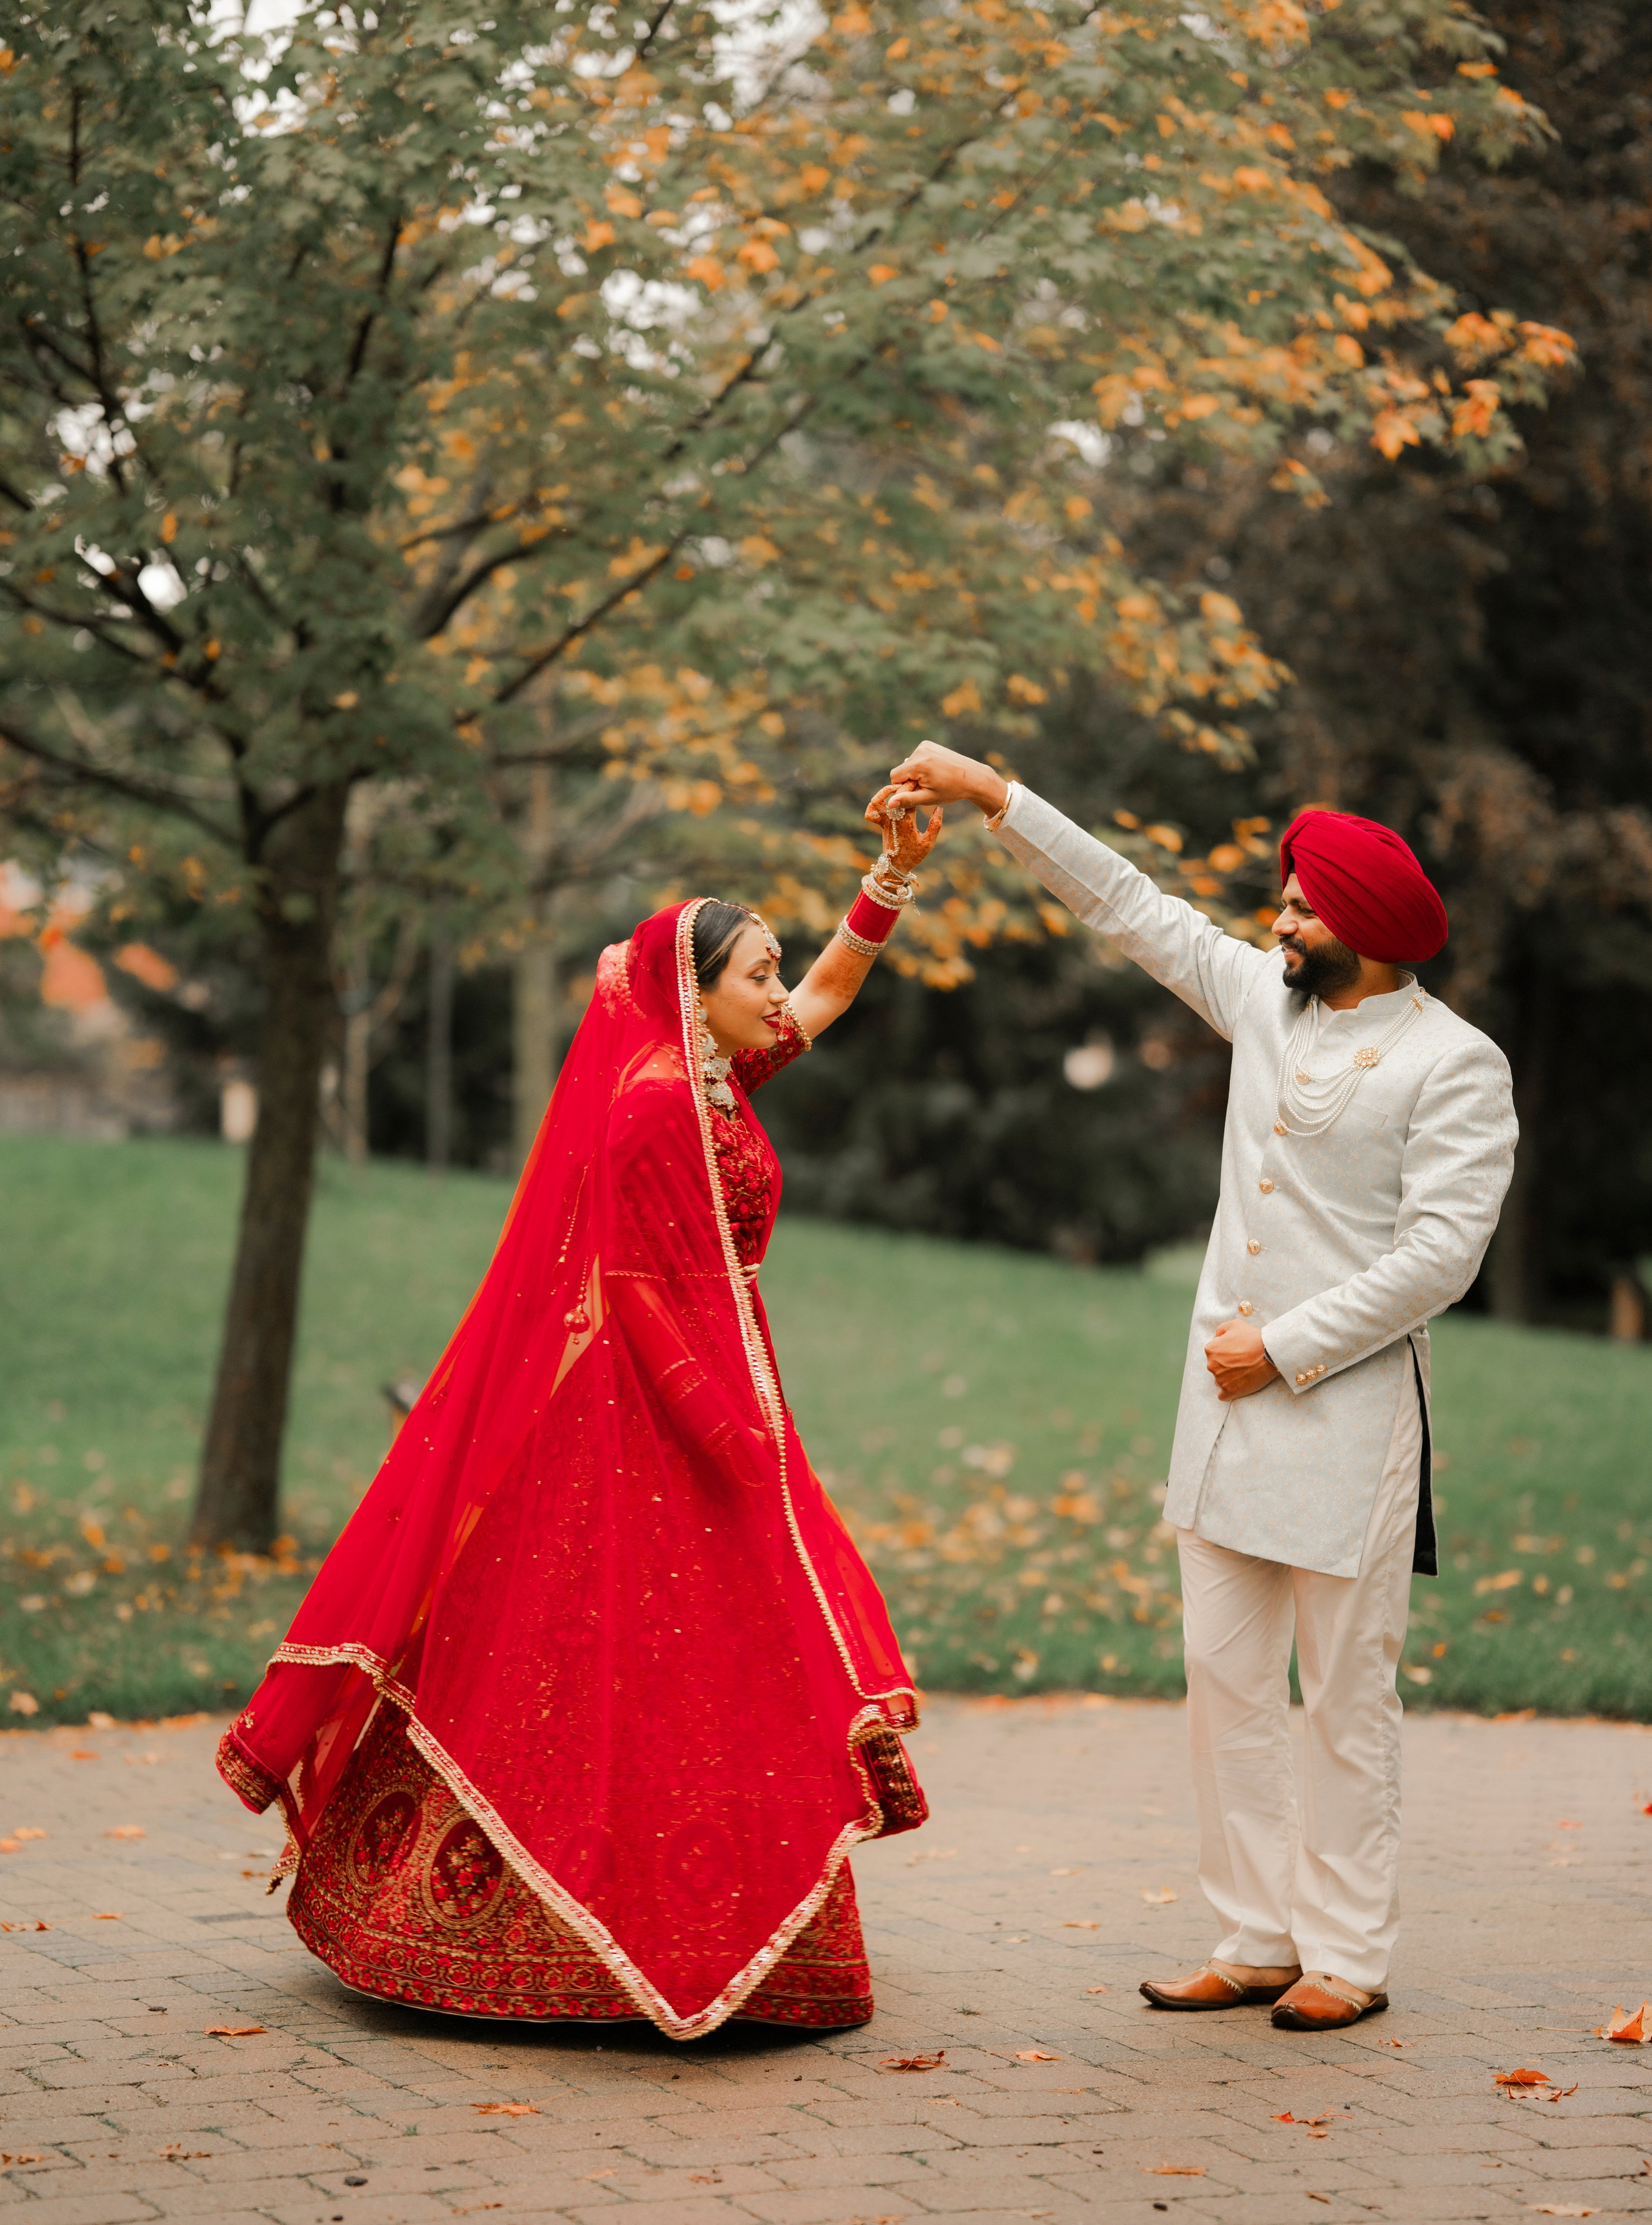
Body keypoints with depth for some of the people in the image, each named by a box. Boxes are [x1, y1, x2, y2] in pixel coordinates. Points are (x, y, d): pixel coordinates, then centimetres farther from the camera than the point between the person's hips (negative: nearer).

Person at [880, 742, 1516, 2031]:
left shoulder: (1454, 1063, -8)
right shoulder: (1267, 997, 10)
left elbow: (1441, 1252, -15)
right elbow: (1129, 906, 17)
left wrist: (1284, 1348, -13)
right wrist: (990, 795, 15)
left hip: (1349, 1406, -7)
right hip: (1232, 1400, 7)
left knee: (1348, 1697, 0)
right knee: (1227, 1681, 8)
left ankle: (1348, 1956, 9)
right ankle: (1259, 1940, 15)